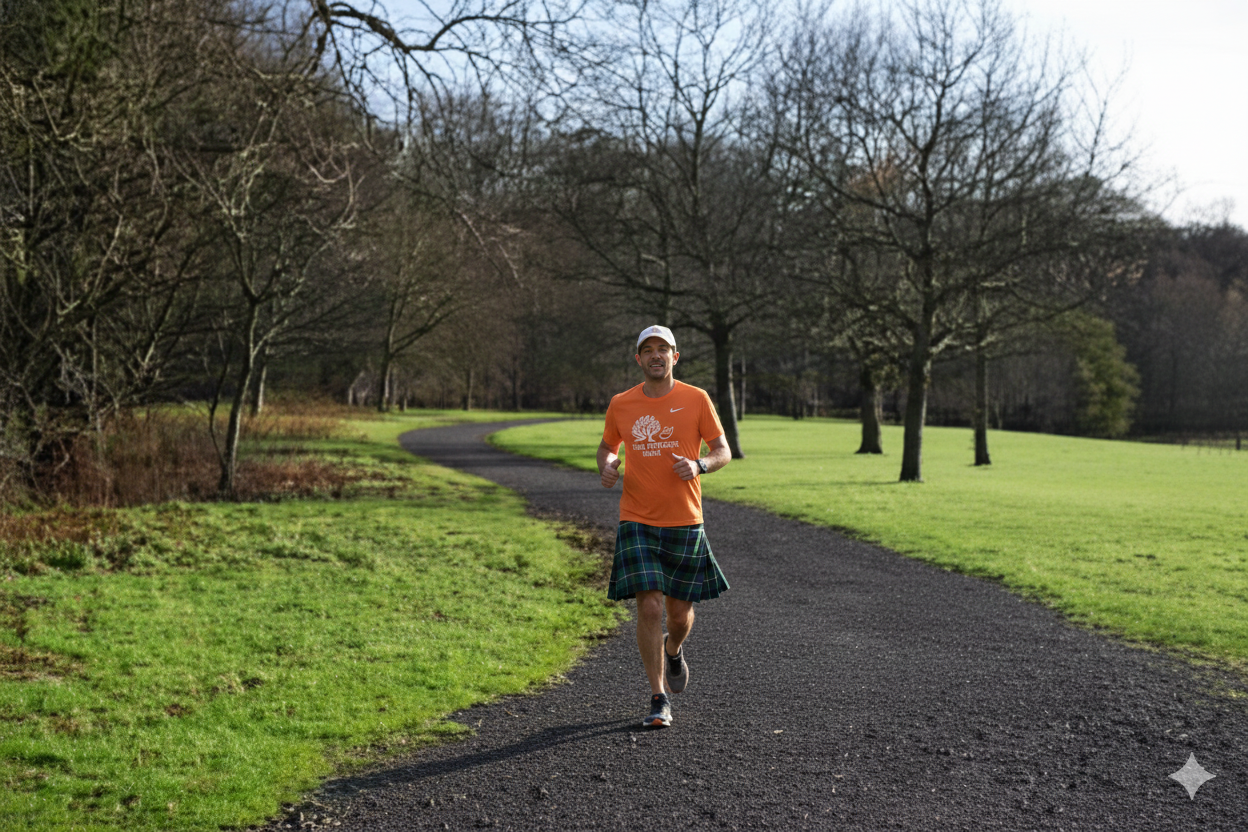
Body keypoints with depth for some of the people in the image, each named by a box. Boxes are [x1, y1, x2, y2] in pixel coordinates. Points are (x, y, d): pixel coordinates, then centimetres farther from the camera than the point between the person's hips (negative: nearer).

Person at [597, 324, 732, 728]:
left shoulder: (696, 399, -1)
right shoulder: (621, 405, 3)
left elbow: (723, 452, 3)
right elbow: (607, 446, 20)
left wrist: (699, 465, -18)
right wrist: (606, 466, -3)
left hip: (684, 522, 0)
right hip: (637, 522, 0)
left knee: (679, 611, 8)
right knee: (649, 607, -11)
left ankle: (674, 650, 45)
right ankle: (659, 699, 1)